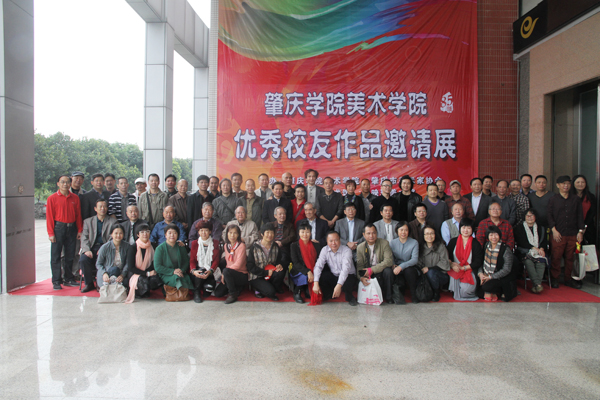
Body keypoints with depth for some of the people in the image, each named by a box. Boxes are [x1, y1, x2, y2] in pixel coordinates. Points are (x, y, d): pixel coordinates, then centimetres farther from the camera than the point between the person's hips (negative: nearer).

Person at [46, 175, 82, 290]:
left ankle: (68, 279, 19)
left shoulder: (75, 198, 7)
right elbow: (49, 216, -4)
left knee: (70, 255, 9)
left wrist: (79, 230, 5)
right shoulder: (52, 198, -1)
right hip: (58, 228, -3)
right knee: (56, 256, 1)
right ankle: (56, 281, 8)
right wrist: (51, 233, -9)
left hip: (71, 229, 3)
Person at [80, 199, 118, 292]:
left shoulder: (113, 221, 12)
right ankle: (89, 283, -4)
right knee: (83, 260, -26)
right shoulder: (88, 221, 19)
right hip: (92, 248, 3)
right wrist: (87, 250, -11)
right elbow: (84, 238, 9)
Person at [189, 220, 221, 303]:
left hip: (211, 272, -1)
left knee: (209, 287, -30)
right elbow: (192, 260, 4)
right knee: (201, 271, -35)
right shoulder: (194, 243, 12)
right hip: (198, 270, 1)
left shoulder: (215, 243, 9)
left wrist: (210, 271, -20)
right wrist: (193, 271, -19)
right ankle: (197, 292, -10)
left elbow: (216, 260, 0)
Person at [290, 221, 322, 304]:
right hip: (298, 273, -3)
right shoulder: (294, 246, -2)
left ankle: (308, 291, 9)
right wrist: (308, 272, -26)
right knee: (305, 277, -34)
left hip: (313, 272, 3)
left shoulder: (316, 245, 6)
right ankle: (297, 293, -4)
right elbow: (296, 263, -13)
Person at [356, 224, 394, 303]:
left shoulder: (384, 243, -8)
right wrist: (362, 277, -25)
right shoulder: (360, 247, 0)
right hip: (369, 273, 1)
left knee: (388, 271, -33)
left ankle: (388, 297, -11)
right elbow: (359, 266, -3)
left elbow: (389, 261, -19)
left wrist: (372, 269, -24)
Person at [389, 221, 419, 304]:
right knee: (391, 271, -33)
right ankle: (398, 294, -12)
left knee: (408, 270, -36)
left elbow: (415, 259, -13)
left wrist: (401, 266, -28)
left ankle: (414, 294, -11)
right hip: (397, 267, 1)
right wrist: (393, 265, -24)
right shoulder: (393, 243, 6)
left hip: (410, 268, -1)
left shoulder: (414, 243, -1)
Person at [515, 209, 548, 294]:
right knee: (528, 261, -36)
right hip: (525, 253, -2)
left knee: (541, 261, -32)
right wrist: (534, 248, -9)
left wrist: (541, 249, -8)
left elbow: (545, 241, 14)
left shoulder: (541, 228, 24)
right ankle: (538, 284, -41)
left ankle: (535, 285, -37)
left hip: (538, 252, 2)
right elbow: (521, 242, 1)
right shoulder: (519, 227, 14)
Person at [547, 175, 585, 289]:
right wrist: (554, 230, -8)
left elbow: (580, 216, 11)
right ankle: (555, 279, 11)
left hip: (573, 234, 2)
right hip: (558, 234, -2)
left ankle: (568, 279, 20)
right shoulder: (553, 200, 5)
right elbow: (549, 216, 2)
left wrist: (580, 231, 4)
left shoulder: (576, 199, 11)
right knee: (556, 257, -2)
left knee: (570, 257, 7)